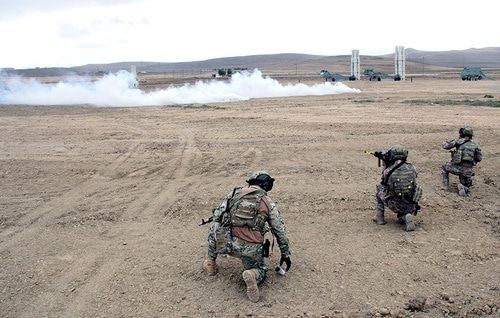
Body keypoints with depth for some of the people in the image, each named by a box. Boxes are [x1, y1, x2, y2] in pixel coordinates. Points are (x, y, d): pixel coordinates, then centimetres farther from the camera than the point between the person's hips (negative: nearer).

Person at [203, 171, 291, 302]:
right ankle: (252, 276, -11)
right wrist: (286, 254, 24)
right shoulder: (268, 203, 11)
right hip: (252, 249, -1)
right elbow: (280, 230, 13)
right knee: (261, 270, 25)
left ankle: (211, 264, 30)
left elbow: (217, 216, 12)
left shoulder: (235, 192, 12)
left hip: (226, 242, 1)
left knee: (214, 227, 30)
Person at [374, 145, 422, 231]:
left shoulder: (388, 171, -11)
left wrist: (385, 166, 18)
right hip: (411, 207, 3)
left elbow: (384, 183, 11)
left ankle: (379, 217, 20)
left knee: (380, 189, 22)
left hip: (395, 206, -3)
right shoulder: (411, 168, -2)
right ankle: (406, 217, 0)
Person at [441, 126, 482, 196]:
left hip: (457, 168, -3)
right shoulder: (475, 144, 9)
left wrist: (444, 142, 25)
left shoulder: (459, 141, 0)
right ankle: (464, 189, -11)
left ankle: (446, 186, 19)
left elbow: (445, 146, 4)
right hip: (468, 170, 3)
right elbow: (479, 158, 12)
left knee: (444, 168, 27)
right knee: (466, 186, 24)